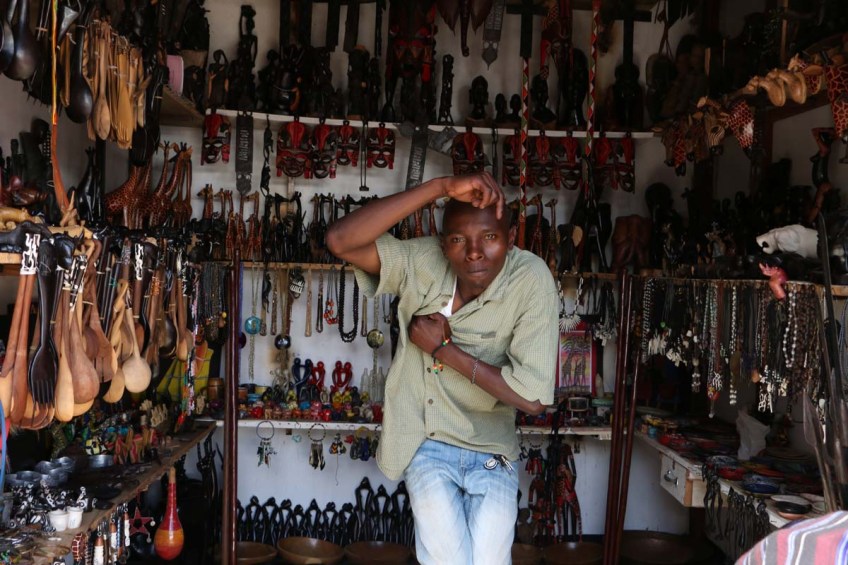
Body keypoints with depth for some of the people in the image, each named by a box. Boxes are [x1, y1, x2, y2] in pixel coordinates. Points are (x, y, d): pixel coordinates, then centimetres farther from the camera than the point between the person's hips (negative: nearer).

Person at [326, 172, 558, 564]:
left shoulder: (532, 280, -18)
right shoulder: (422, 262, -13)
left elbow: (533, 398, -21)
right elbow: (340, 240, -29)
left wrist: (443, 348, -18)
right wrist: (440, 187, -33)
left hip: (490, 454, 0)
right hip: (427, 447, 1)